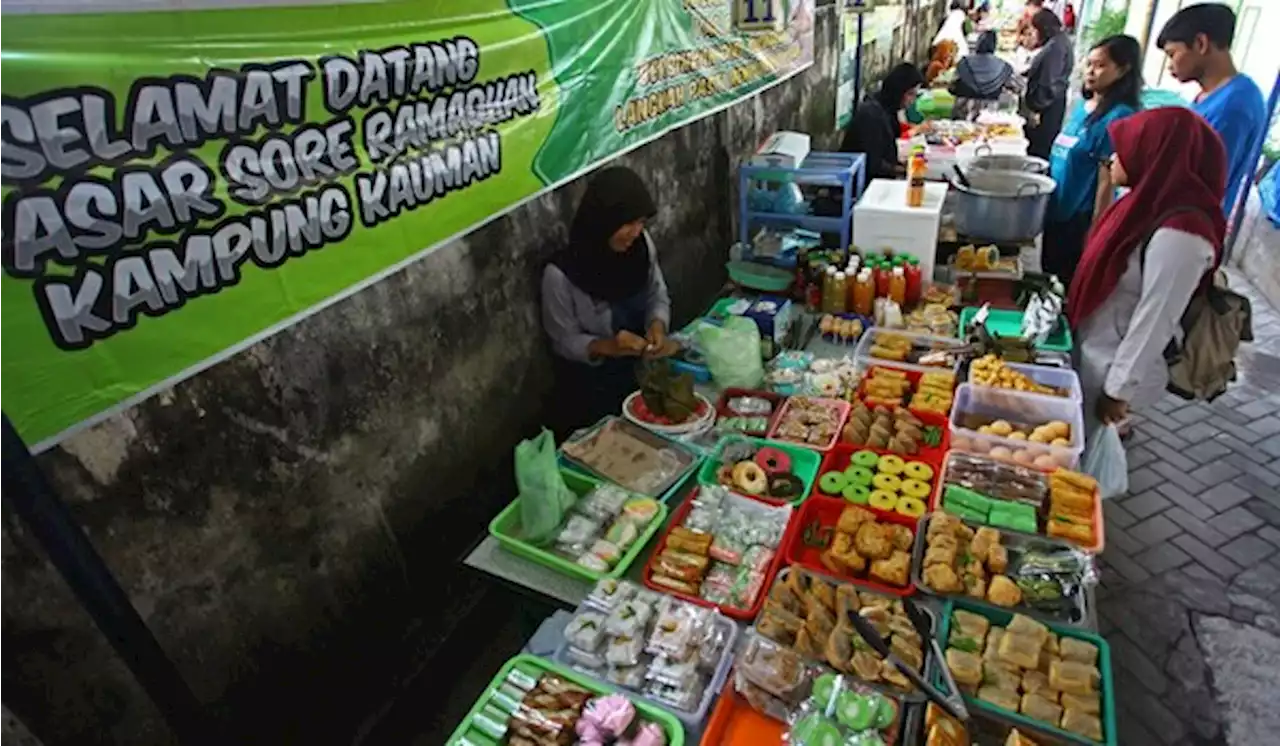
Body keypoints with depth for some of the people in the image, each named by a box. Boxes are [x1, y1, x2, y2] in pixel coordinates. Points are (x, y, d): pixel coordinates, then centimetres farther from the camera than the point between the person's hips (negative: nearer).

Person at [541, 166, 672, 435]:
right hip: (591, 384, -5)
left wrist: (657, 325, -22)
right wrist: (607, 346, -35)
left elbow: (658, 297, -1)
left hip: (641, 368, 5)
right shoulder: (561, 273, -27)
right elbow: (566, 341, -17)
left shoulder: (642, 244, -13)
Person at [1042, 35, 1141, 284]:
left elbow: (1107, 180, -18)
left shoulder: (1119, 117, -16)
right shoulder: (1081, 105, 8)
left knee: (1066, 284, 5)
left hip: (1078, 220, -8)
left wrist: (1095, 230, -17)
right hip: (1053, 210, 8)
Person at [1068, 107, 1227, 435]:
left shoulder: (1179, 235, -27)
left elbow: (1153, 322, -24)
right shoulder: (1157, 206, -1)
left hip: (1112, 369, -8)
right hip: (1093, 352, 8)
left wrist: (1119, 392, -18)